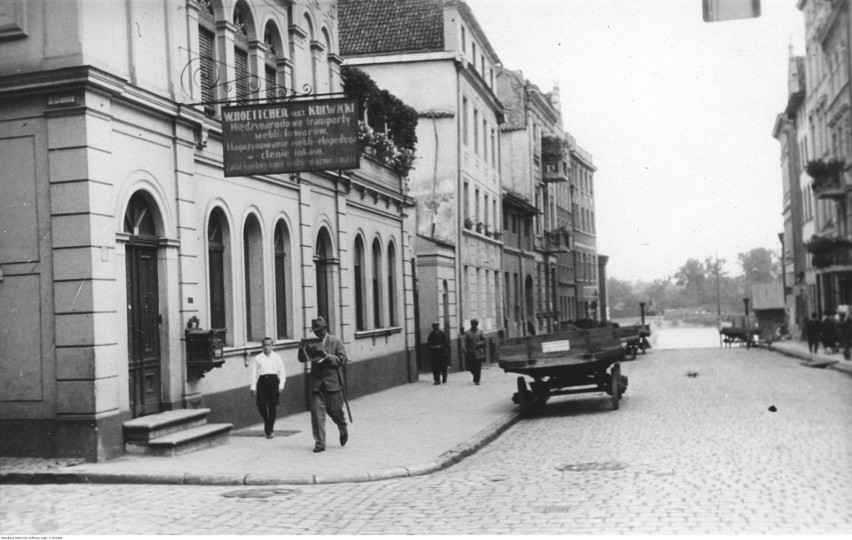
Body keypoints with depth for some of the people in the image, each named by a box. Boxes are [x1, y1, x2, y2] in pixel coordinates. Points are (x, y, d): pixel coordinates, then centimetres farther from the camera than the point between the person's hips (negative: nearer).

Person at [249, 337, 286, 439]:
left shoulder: (276, 357, 9)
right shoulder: (257, 358, 8)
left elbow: (282, 372, 6)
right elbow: (254, 373, 5)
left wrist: (281, 385, -3)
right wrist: (253, 387, -2)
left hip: (273, 380, 0)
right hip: (262, 380, 0)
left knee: (273, 406, -1)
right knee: (261, 405, -7)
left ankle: (269, 430, 8)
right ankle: (266, 421, 24)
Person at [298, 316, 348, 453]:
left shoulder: (336, 341, -1)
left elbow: (343, 360, -7)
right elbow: (302, 359, 6)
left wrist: (327, 356, -21)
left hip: (332, 383, -2)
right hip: (316, 384, 3)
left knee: (335, 411, 5)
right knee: (317, 414, -4)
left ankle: (343, 431, 36)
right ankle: (319, 443, 1)